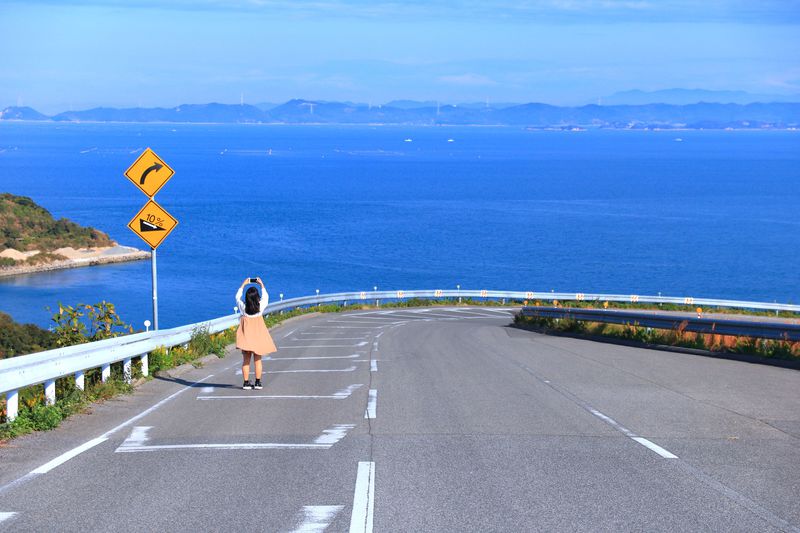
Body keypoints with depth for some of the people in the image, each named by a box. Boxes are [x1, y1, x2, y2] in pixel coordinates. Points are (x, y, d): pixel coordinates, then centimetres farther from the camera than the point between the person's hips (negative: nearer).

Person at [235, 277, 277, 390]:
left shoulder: (243, 307, -10)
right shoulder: (260, 307, -10)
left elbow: (237, 297, 9)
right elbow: (265, 297, 9)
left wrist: (243, 285, 16)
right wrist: (262, 285, 18)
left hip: (246, 336, 0)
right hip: (258, 336, 0)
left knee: (246, 360, 6)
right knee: (257, 360, 8)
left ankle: (246, 383, 5)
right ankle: (258, 383, 8)